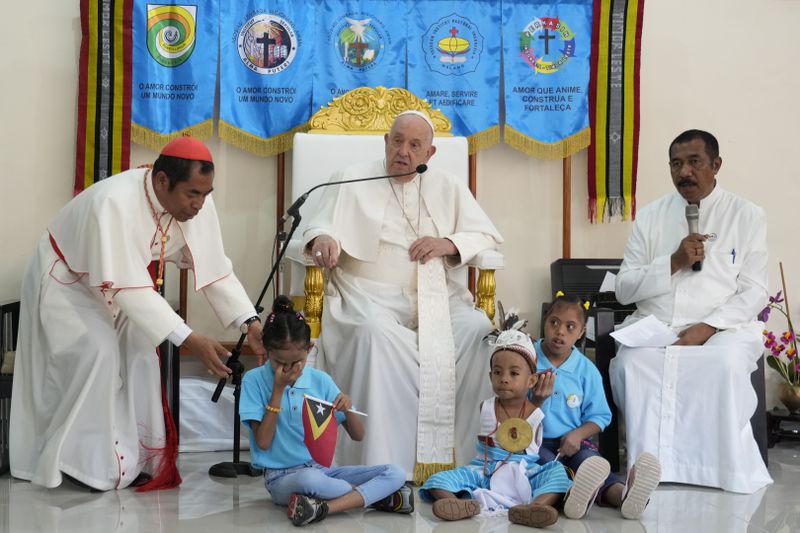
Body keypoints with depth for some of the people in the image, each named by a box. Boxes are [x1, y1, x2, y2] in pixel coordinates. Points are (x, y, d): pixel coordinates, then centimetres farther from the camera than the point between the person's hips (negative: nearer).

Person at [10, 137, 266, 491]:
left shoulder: (196, 204, -20)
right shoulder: (115, 203, -41)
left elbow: (214, 269, -14)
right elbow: (127, 287, -41)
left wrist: (250, 323, -26)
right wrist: (188, 340, -45)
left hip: (116, 286, 7)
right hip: (65, 281, -6)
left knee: (140, 352, -5)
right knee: (99, 353, -21)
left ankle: (130, 456, 7)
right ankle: (85, 461, -5)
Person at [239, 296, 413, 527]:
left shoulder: (320, 380, 2)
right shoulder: (255, 381, -6)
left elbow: (358, 436, 5)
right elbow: (262, 443, -13)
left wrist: (348, 409, -17)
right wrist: (278, 389, -15)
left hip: (322, 469, 5)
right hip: (282, 478, -4)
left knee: (396, 473, -13)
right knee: (310, 480, -40)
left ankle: (323, 508, -26)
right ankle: (376, 496, -16)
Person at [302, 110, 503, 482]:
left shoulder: (447, 188, 19)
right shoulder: (353, 182, 13)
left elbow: (488, 236, 15)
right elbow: (318, 227, 2)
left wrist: (449, 243, -6)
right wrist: (324, 239, -24)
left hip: (436, 296, 3)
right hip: (370, 295, -2)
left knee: (478, 330, -28)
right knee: (376, 333, -37)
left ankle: (462, 450, -19)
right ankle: (385, 461, -32)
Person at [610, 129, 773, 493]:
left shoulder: (747, 216, 7)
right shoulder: (649, 217, 11)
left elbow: (754, 292, 0)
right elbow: (624, 290, 7)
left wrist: (707, 327, -15)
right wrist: (674, 262, -8)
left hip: (722, 328, -1)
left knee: (727, 364, -35)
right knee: (631, 363, -31)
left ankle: (732, 474, -18)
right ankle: (652, 469, -22)